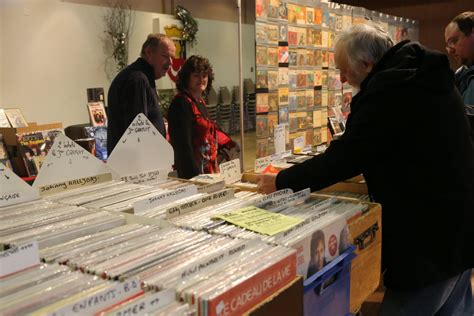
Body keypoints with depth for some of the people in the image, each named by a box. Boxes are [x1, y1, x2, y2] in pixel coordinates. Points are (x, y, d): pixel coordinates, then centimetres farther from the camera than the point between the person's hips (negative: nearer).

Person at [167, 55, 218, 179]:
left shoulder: (200, 102, 13)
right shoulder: (181, 103, -14)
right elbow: (183, 144, -20)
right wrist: (195, 175, -23)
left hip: (208, 169, 9)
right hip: (192, 172, -8)